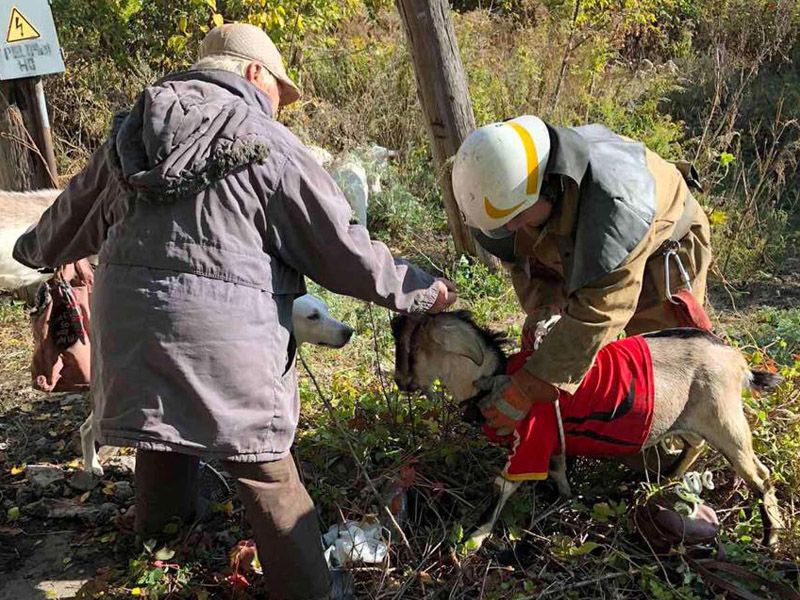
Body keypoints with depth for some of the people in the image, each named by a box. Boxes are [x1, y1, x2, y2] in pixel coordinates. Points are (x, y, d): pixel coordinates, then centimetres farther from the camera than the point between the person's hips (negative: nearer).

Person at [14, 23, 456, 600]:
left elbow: (80, 207, 28)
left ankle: (159, 531, 53)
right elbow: (342, 249, -6)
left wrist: (38, 247, 48)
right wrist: (420, 290, 5)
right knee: (267, 473, 5)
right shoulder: (267, 144, -6)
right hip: (223, 330, -6)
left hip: (127, 311, 7)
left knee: (164, 429, 30)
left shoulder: (133, 130, 13)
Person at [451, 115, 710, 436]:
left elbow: (598, 312, -47)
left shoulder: (613, 199, -47)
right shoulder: (514, 183, -26)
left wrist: (527, 390, -46)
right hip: (579, 253, 6)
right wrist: (540, 307, -26)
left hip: (661, 253, -5)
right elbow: (520, 254, -6)